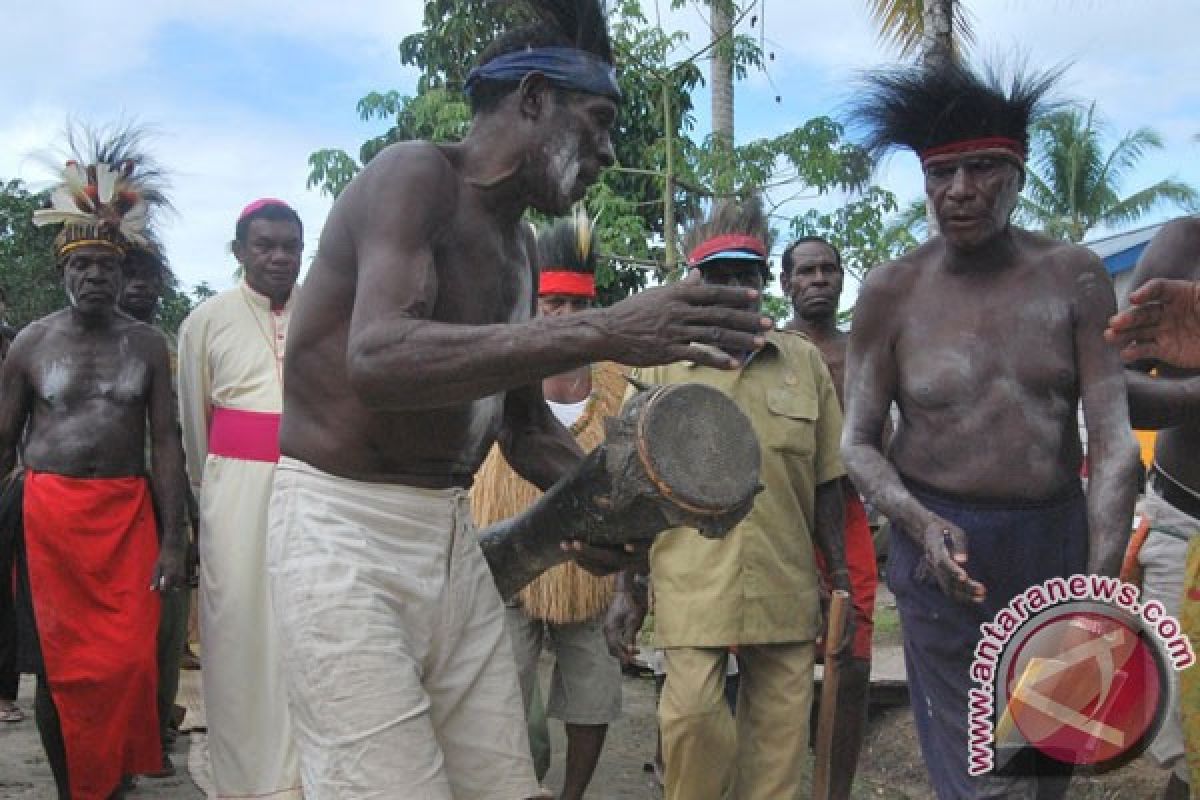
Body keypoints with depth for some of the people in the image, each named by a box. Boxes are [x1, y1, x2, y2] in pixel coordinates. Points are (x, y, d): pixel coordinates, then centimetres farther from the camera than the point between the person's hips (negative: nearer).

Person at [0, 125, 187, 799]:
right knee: (60, 664, 5)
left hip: (128, 515, 0)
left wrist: (173, 540, -3)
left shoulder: (147, 344, 6)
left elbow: (167, 442, 3)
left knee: (128, 660, -2)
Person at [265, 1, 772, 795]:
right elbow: (377, 361, -32)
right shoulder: (415, 175, -12)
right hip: (344, 523, -8)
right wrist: (599, 333, -37)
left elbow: (524, 423, 22)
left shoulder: (519, 245, 15)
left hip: (451, 529, 8)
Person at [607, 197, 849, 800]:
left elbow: (826, 482, 12)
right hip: (691, 586, -2)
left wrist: (841, 580, 9)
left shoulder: (804, 360, 8)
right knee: (690, 717, -12)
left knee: (777, 737, 7)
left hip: (785, 589, 2)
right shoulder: (661, 362, 4)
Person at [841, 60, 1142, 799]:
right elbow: (859, 443, -3)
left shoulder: (1074, 279, -3)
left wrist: (1102, 588, -15)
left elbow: (1113, 440, -7)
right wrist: (921, 523, -22)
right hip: (945, 544, -2)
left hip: (1058, 540, 2)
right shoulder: (893, 292, -5)